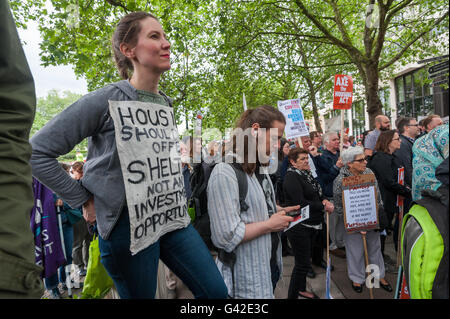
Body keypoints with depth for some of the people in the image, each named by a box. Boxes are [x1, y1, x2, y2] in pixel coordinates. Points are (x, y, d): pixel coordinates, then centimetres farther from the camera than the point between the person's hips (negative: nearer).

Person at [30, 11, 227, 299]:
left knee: (217, 292, 8)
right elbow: (38, 152, -11)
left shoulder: (166, 103, 8)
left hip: (174, 219, 7)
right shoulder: (108, 100, -12)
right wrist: (84, 200, -10)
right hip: (130, 224, -6)